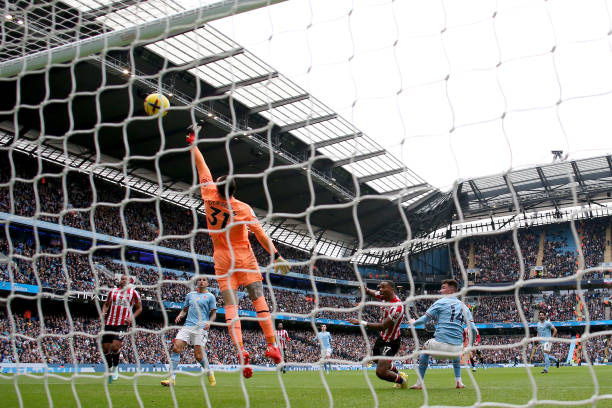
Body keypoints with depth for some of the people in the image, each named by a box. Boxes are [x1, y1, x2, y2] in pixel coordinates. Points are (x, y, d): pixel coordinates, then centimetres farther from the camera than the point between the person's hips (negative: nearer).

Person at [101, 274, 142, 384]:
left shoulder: (133, 292, 5)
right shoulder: (113, 291, 14)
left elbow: (139, 308, 11)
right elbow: (106, 304, 24)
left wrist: (132, 317, -5)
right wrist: (103, 312, 4)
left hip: (122, 324, -4)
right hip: (109, 323, 4)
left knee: (115, 346, -20)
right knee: (105, 348, 4)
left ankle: (115, 367, 4)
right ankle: (109, 369, 25)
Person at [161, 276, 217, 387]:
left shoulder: (210, 296, 6)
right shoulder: (190, 295, 18)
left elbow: (213, 313, 5)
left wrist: (209, 322, -14)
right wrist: (180, 315, 4)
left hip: (201, 328, -4)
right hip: (187, 326, 4)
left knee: (199, 356, -8)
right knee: (176, 348, -13)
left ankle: (209, 373, 21)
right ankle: (172, 378, -10)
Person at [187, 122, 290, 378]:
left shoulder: (210, 196, -6)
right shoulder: (244, 209, -9)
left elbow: (202, 167, 3)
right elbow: (260, 234, -12)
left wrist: (192, 140, 12)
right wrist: (276, 255, -8)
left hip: (222, 261, 1)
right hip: (245, 258, -1)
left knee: (230, 306, -3)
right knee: (258, 299, 2)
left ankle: (240, 351, -17)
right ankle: (271, 344, -3)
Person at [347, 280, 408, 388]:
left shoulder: (397, 307, -32)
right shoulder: (386, 296, -8)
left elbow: (383, 327, -34)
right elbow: (374, 293, 14)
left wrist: (361, 322, -33)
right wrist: (366, 290, -11)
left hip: (390, 342, -9)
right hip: (382, 337, 9)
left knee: (381, 372, -14)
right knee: (377, 360, 32)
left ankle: (402, 380, 14)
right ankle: (398, 374, 54)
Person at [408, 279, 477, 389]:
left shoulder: (441, 302, 3)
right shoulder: (464, 307, 14)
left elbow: (423, 320, 4)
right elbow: (473, 329, 6)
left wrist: (413, 323, 25)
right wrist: (470, 346, 22)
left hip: (439, 347, -4)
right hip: (456, 350, 4)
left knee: (425, 347, 30)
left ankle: (419, 383, 26)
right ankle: (458, 381, 29)